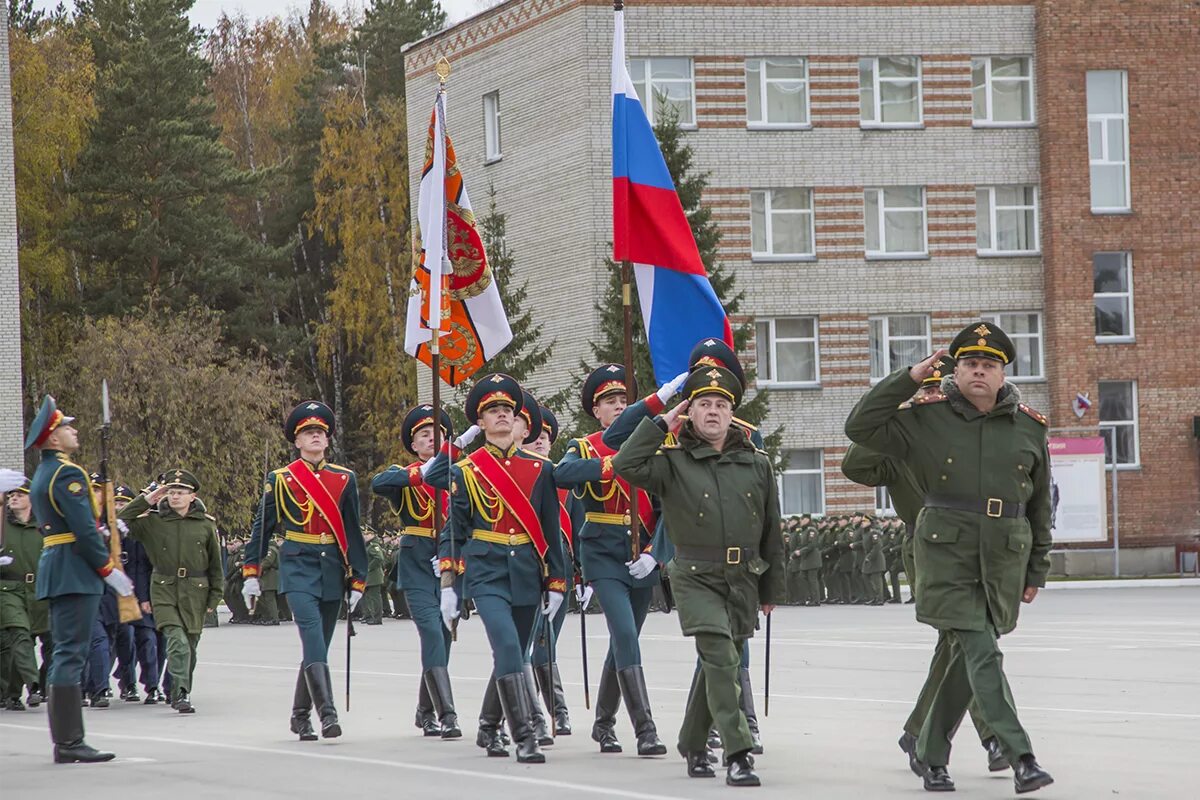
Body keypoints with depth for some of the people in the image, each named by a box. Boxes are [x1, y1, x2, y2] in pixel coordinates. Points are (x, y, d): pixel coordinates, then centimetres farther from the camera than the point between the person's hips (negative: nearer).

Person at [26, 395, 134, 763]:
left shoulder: (41, 475, 18)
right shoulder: (67, 473, -14)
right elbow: (84, 529, -19)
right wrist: (109, 569, -14)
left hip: (54, 571, 10)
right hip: (75, 572, -10)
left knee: (64, 654, 12)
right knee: (71, 654, -10)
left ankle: (64, 742, 14)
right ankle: (70, 742, -12)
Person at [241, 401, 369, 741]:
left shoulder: (344, 479, 9)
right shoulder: (280, 480, 3)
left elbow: (353, 533, 11)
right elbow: (262, 527, 7)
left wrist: (357, 581, 7)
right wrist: (251, 572, 4)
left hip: (332, 570, 3)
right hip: (298, 566, -3)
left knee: (318, 645, 7)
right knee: (313, 637, -19)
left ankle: (300, 716, 21)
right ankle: (327, 713, -27)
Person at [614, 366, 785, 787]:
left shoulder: (756, 463, 8)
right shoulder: (673, 461, -1)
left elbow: (771, 529, 13)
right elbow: (626, 465, -19)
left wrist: (773, 588, 14)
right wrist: (661, 424, -11)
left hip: (744, 580, 4)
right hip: (696, 579, -4)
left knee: (717, 665, 13)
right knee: (721, 659, -18)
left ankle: (693, 745, 32)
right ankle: (737, 756, -20)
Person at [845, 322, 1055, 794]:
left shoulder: (1029, 428, 7)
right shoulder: (926, 419, 1)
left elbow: (1040, 504, 13)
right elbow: (861, 427, -4)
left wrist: (1037, 571, 13)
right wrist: (910, 379, -9)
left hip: (1004, 561, 3)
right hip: (947, 556, -3)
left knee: (970, 656, 8)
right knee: (982, 653, -14)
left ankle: (932, 755, 21)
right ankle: (1021, 759, -21)